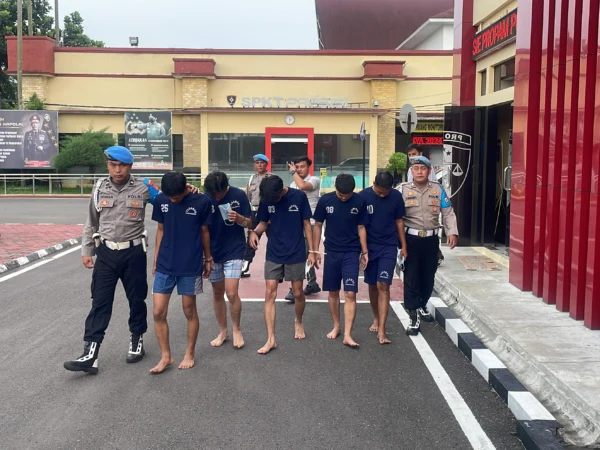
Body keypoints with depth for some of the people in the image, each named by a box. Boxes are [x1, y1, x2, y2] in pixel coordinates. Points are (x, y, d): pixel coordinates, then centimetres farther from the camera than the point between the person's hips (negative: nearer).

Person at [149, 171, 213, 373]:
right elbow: (161, 230, 8)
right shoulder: (160, 200, -2)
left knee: (189, 311, 8)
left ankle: (190, 353, 27)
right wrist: (155, 260, 10)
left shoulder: (201, 202, -10)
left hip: (191, 266, -3)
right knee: (158, 312, 2)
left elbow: (204, 232, 1)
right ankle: (166, 356, 17)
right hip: (165, 265, 3)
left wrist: (208, 259, 8)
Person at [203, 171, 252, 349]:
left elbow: (250, 223, -3)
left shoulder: (239, 195, -10)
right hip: (213, 252, 3)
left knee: (232, 293, -10)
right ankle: (223, 331, 27)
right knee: (217, 293, 11)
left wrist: (239, 218, -25)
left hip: (234, 251, -2)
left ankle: (237, 330, 12)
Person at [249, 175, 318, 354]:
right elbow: (263, 223, 7)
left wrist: (312, 251, -4)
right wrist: (254, 232, -16)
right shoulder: (265, 200, -5)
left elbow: (306, 224, -3)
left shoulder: (299, 197, -11)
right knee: (270, 294, -4)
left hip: (296, 253, -1)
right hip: (273, 254, 2)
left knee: (298, 293, 10)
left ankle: (299, 321, 40)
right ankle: (270, 339, -1)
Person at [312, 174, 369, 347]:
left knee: (350, 294, -7)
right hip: (331, 252, 1)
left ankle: (347, 335, -6)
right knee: (333, 292, 10)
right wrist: (315, 250, 1)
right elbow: (318, 225, 3)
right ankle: (336, 326, 28)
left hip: (351, 252, -1)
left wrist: (365, 251, 2)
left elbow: (361, 228, 3)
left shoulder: (359, 202, -6)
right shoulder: (325, 200, -5)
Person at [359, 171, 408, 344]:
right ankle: (376, 318, 34)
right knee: (372, 285, 12)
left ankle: (381, 330, -9)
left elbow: (399, 222, 6)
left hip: (389, 247, 0)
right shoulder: (363, 196, -9)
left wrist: (403, 246, 7)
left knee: (383, 286, -8)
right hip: (369, 247, 1)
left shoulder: (396, 196, -4)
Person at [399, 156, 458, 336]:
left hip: (431, 239, 3)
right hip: (411, 239, -3)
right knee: (411, 278, -2)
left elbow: (448, 212, 4)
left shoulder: (437, 189, 4)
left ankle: (422, 307, 38)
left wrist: (452, 232, -9)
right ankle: (414, 316, 5)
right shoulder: (403, 189, -4)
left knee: (428, 276, 16)